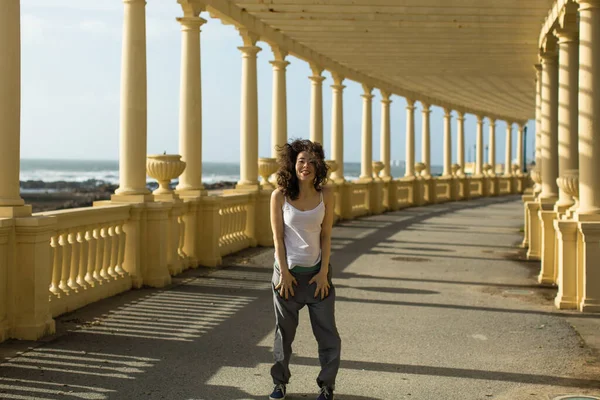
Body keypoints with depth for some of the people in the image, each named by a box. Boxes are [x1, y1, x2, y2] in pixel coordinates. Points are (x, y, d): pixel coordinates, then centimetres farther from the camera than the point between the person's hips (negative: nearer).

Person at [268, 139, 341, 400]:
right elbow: (278, 237, -6)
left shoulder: (325, 195, -4)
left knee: (327, 332, 0)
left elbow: (326, 235, -1)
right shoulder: (279, 196, -8)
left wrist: (324, 272, -6)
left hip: (316, 271, 1)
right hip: (288, 271, -1)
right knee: (284, 330, 10)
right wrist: (284, 273, -9)